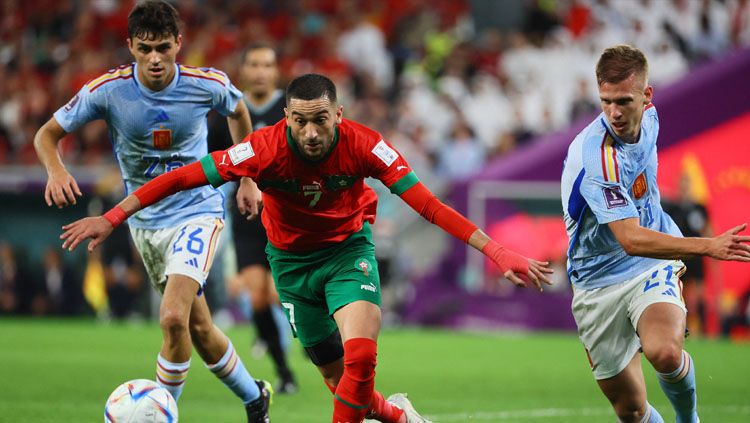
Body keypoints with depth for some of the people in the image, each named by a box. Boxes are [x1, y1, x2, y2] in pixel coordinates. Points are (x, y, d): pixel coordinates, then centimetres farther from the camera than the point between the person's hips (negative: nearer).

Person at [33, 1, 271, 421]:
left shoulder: (209, 84, -16)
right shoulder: (107, 90, -16)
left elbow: (238, 110, 9)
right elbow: (47, 134, -8)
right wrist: (56, 171, -29)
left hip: (197, 210, -3)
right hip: (144, 219, 3)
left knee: (173, 317, -24)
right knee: (198, 327, 13)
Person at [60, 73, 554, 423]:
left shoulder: (363, 144, -25)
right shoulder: (267, 148, -26)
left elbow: (427, 203, -25)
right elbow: (185, 177, -22)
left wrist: (495, 251, -31)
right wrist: (112, 219, -23)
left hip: (349, 247, -1)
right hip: (292, 259, 1)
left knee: (360, 354, -25)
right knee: (338, 377, 3)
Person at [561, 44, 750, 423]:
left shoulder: (648, 118, -4)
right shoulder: (596, 157, -27)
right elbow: (631, 239, -34)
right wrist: (708, 246, -42)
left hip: (651, 266, 3)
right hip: (599, 283, -3)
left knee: (665, 353, -29)